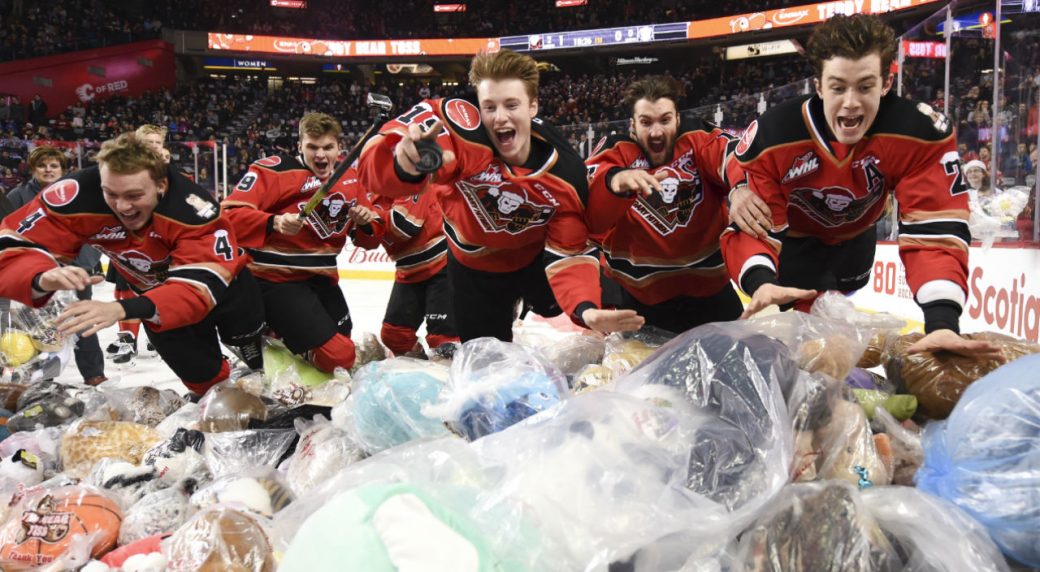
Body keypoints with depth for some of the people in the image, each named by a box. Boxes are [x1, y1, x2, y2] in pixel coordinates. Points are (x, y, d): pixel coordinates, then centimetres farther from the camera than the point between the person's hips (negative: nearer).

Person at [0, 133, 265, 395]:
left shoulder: (193, 210, -42)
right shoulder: (78, 195, -35)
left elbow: (199, 285, -48)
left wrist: (124, 309, -62)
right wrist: (43, 278, -56)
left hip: (219, 275, -2)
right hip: (158, 287, 2)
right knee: (200, 372, 5)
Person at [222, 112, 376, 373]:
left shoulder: (349, 179, 6)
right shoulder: (274, 169, -15)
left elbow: (366, 231, 16)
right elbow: (230, 215, -23)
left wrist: (366, 221, -7)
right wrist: (274, 223, -38)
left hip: (321, 278, 8)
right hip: (276, 279, -8)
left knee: (344, 347, 19)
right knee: (337, 356, -17)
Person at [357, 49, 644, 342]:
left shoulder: (565, 173, -28)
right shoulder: (460, 128, -36)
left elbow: (568, 253, -25)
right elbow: (377, 165, -45)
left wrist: (585, 308, -46)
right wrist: (407, 161, -71)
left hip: (536, 257, 1)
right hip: (474, 267, -1)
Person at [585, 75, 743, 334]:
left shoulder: (697, 137, -7)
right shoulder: (616, 151, -9)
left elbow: (730, 153, -30)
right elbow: (591, 216, -26)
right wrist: (616, 181, -48)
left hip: (709, 285, 1)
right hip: (639, 295, -1)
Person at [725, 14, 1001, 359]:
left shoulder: (921, 134, -35)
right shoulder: (772, 137, -36)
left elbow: (933, 227, -39)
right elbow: (751, 226, -34)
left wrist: (941, 321, -53)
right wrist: (761, 281, -57)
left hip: (853, 237, 2)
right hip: (791, 238, -2)